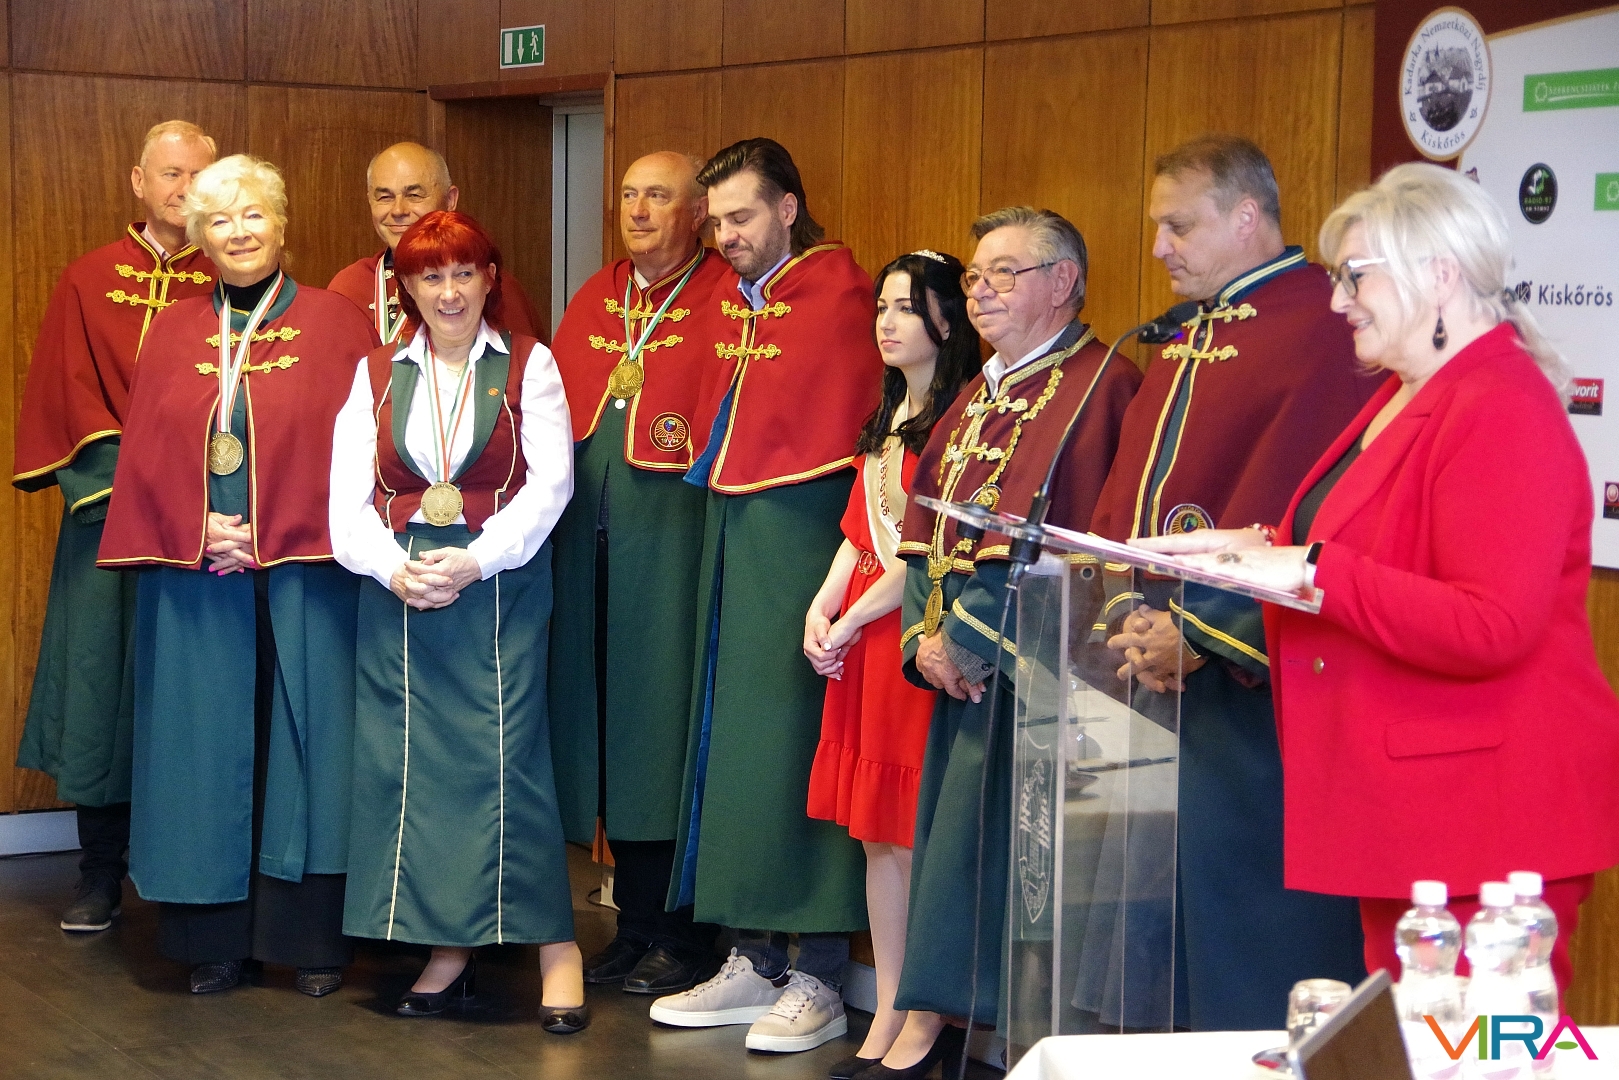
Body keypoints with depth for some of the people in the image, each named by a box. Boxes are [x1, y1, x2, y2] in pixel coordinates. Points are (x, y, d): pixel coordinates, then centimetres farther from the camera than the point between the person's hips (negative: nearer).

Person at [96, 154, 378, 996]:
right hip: (194, 575, 3)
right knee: (208, 745, 4)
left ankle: (312, 936, 8)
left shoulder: (332, 323, 2)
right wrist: (198, 530, -7)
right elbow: (146, 451, 8)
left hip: (303, 573, -3)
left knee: (304, 739, 0)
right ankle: (216, 937, 12)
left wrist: (277, 533, -11)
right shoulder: (172, 334, 12)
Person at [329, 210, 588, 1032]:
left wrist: (476, 562, -15)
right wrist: (392, 565, -12)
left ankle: (554, 943, -2)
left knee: (507, 755, -9)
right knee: (410, 759, 1)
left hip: (501, 587, -3)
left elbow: (550, 482, -5)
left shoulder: (528, 366, 4)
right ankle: (447, 949, 11)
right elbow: (350, 492, 5)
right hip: (397, 589, 3)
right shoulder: (377, 373, 11)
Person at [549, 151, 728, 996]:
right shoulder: (595, 298, 18)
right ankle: (635, 923, 19)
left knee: (669, 727, -4)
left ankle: (683, 934, 5)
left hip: (673, 536, -6)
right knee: (607, 727, 9)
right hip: (588, 537, 6)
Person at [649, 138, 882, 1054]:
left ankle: (819, 979, 1)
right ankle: (755, 962, 17)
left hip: (802, 535, -8)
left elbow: (844, 430, -11)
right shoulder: (728, 297, 13)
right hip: (730, 533, 8)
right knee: (731, 733, 9)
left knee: (795, 734, -7)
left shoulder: (839, 296, -9)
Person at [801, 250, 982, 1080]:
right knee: (878, 833, 10)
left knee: (920, 829, -6)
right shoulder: (887, 419, 18)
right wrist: (821, 608, 3)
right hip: (859, 638, 9)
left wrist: (850, 623, -11)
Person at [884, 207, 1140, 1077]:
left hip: (1029, 673, -8)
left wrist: (966, 638, -14)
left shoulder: (1099, 386, -10)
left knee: (985, 837, -7)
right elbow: (925, 526, 16)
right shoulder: (979, 396, 18)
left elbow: (1065, 547, -17)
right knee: (949, 834, 9)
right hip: (962, 668, 8)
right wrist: (926, 632, 0)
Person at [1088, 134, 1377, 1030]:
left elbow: (1290, 524, -20)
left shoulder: (1320, 332, -13)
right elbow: (1128, 494, 14)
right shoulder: (1188, 341, 17)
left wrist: (1198, 636, -19)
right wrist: (1133, 616, -1)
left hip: (1251, 680, -9)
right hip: (1162, 659, 9)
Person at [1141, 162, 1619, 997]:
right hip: (1406, 804, 10)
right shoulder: (1402, 397, 17)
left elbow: (1490, 629, -25)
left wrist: (1312, 574, -23)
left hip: (1487, 818, -10)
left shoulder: (1502, 413, -17)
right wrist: (1265, 548, 12)